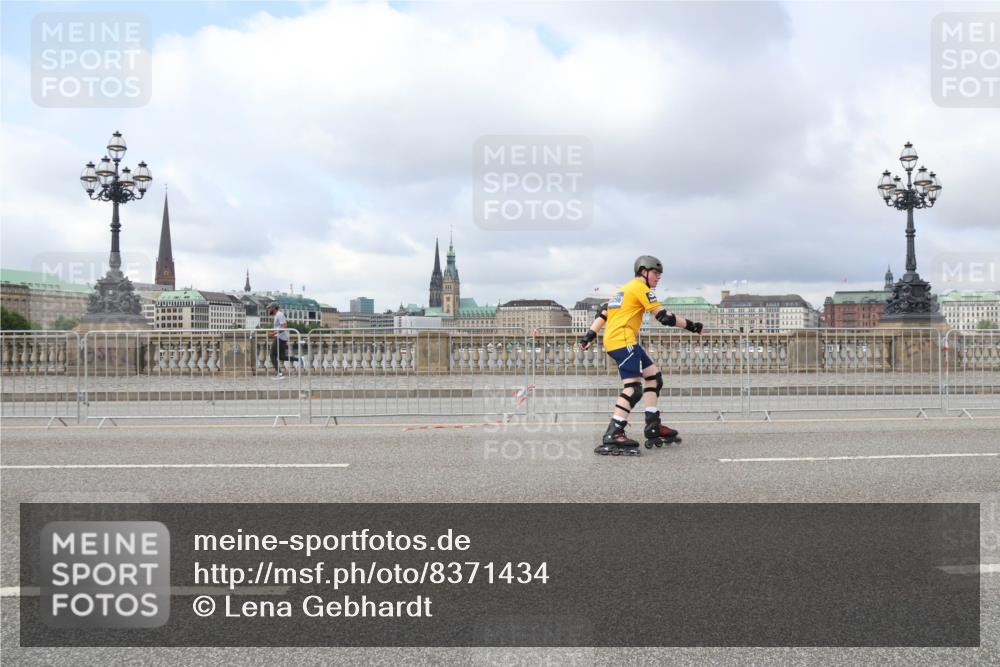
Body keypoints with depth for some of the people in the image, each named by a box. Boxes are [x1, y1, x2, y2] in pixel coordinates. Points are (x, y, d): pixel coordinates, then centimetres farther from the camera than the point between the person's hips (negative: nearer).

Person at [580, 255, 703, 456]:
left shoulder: (626, 288, 24)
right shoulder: (641, 288, -5)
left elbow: (604, 312, 20)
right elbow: (664, 317, -10)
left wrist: (590, 335, 17)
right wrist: (690, 326, -2)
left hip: (612, 340, 10)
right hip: (623, 340, -10)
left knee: (653, 375, 15)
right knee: (633, 387, -17)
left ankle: (653, 428, 13)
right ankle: (612, 436, -26)